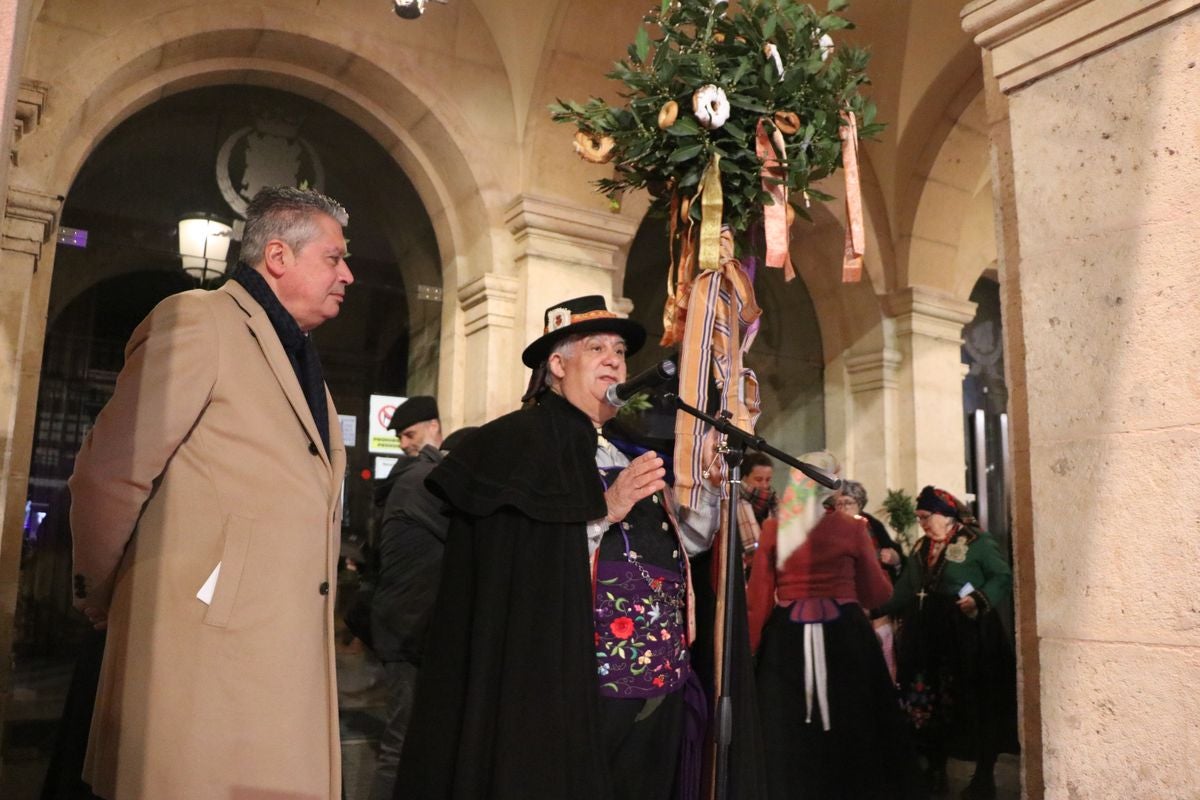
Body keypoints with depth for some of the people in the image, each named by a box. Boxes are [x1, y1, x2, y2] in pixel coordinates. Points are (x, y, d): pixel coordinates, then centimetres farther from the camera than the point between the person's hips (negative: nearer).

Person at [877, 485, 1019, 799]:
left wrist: (980, 599, -27)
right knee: (926, 705, 9)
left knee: (975, 705, 2)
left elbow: (1003, 577, -13)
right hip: (928, 638, 7)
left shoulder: (976, 542, -7)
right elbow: (904, 593, 12)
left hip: (967, 637, -6)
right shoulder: (921, 550, 14)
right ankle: (935, 771, 23)